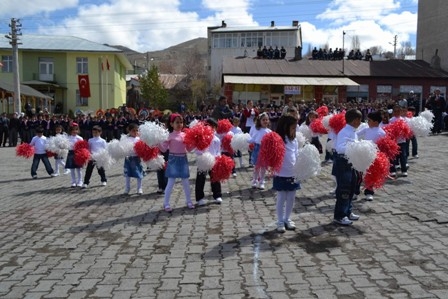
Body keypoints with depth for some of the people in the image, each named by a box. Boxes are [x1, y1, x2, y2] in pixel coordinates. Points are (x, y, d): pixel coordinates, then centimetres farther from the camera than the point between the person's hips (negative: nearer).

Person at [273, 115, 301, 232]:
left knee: (291, 198, 13)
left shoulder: (294, 141, 5)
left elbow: (296, 156, 11)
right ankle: (280, 221, 18)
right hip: (281, 175, -5)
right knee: (281, 199, 5)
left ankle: (287, 219, 28)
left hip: (293, 175, 6)